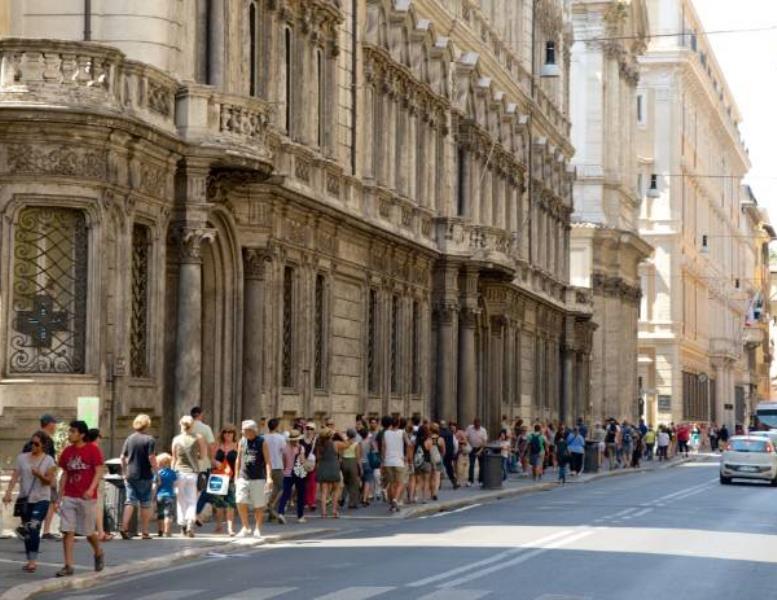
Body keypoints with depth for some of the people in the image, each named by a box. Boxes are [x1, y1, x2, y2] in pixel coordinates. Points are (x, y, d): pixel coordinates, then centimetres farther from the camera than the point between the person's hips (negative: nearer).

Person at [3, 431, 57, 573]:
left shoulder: (48, 460, -2)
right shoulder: (22, 458, 5)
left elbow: (50, 481, -5)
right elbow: (15, 476, 0)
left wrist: (39, 475, -25)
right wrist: (8, 492, -12)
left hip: (41, 499, -4)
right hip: (25, 499, 4)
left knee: (34, 527, -18)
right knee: (26, 530, 8)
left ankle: (33, 560, -18)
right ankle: (30, 561, 17)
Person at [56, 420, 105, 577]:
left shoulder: (92, 450, -7)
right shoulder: (67, 451, 8)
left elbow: (99, 471, -11)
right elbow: (65, 474, 14)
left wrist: (91, 489, -24)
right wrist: (59, 495, 10)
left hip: (87, 498, -4)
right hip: (69, 498, 4)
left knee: (88, 531, 6)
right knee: (67, 531, -5)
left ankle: (99, 553, 35)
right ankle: (68, 566, -4)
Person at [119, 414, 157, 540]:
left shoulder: (129, 439, 5)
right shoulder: (149, 440, -10)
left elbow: (123, 458, 8)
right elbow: (151, 458, -16)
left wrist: (125, 472, 18)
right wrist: (155, 469, -2)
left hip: (130, 476, 4)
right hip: (145, 476, -4)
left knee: (130, 501, 6)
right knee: (145, 504, 6)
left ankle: (124, 528, -9)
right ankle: (144, 532, 11)